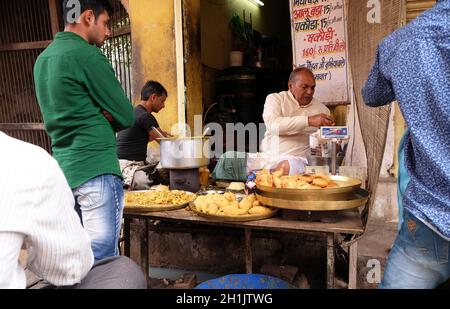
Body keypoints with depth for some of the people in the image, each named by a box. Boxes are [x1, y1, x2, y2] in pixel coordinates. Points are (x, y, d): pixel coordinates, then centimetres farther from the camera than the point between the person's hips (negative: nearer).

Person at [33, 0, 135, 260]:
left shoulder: (43, 58, 15)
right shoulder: (88, 55, -11)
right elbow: (126, 116, -10)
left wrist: (100, 114, 4)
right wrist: (105, 116, 6)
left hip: (63, 169, 9)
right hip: (96, 171, -9)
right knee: (103, 261, -3)